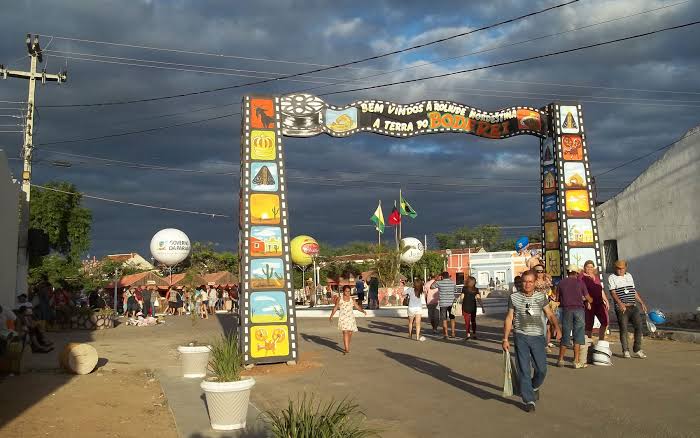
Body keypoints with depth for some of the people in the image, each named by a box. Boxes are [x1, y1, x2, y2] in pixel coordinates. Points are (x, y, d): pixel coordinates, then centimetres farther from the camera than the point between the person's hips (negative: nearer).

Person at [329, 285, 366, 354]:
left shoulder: (352, 299, 6)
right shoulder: (340, 299, 2)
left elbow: (357, 307, 5)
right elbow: (335, 308, 6)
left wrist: (363, 311, -12)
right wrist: (331, 316, -1)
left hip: (350, 318, 3)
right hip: (343, 318, -3)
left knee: (350, 333, 4)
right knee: (345, 332, -15)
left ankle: (346, 347, 26)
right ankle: (347, 350, -17)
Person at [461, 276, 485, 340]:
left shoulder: (464, 288, -7)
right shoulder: (476, 289, 1)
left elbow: (462, 298, -7)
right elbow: (478, 299, -2)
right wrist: (482, 307, -1)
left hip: (466, 307, -3)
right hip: (473, 307, 3)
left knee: (467, 321, -1)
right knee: (473, 321, 12)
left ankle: (468, 334, -8)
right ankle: (474, 334, 16)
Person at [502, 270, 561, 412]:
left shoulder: (541, 297, 6)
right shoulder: (514, 298, 2)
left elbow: (550, 315, 4)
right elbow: (509, 319, 6)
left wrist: (557, 327, -17)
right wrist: (505, 339, 2)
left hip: (538, 336, 1)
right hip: (521, 337, -1)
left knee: (542, 369, 5)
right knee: (524, 370, -3)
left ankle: (534, 387, 36)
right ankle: (529, 401, 5)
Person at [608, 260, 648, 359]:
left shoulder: (629, 276, 18)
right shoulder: (612, 278, 0)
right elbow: (613, 292, -12)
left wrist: (642, 302, 21)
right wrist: (620, 303, -27)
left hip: (633, 307, 5)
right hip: (621, 308, -5)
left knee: (639, 326, -4)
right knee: (624, 329, -2)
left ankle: (637, 350, 8)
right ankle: (625, 351, 10)